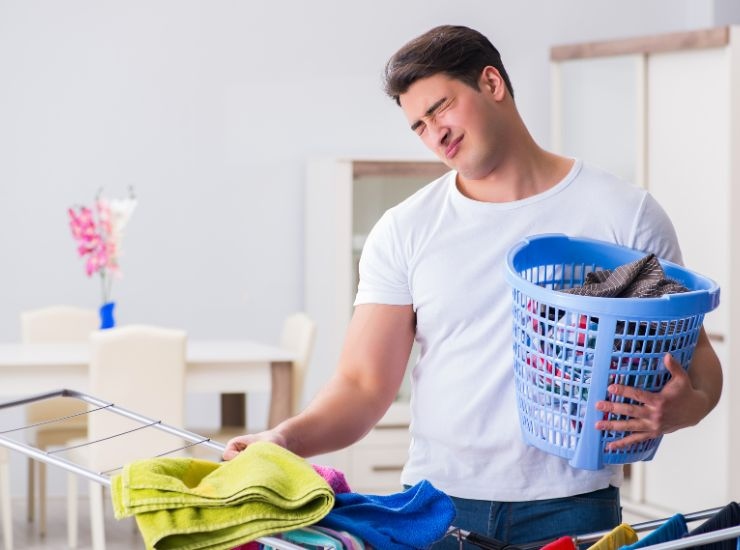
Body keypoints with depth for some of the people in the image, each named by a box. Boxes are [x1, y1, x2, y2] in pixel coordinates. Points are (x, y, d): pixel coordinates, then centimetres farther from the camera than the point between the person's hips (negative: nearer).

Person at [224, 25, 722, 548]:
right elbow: (363, 385, 0)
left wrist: (682, 407, -20)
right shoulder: (404, 231, 5)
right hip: (437, 502, 2)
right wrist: (289, 438, -19)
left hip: (570, 505, -1)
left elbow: (695, 354, 3)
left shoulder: (623, 213, 0)